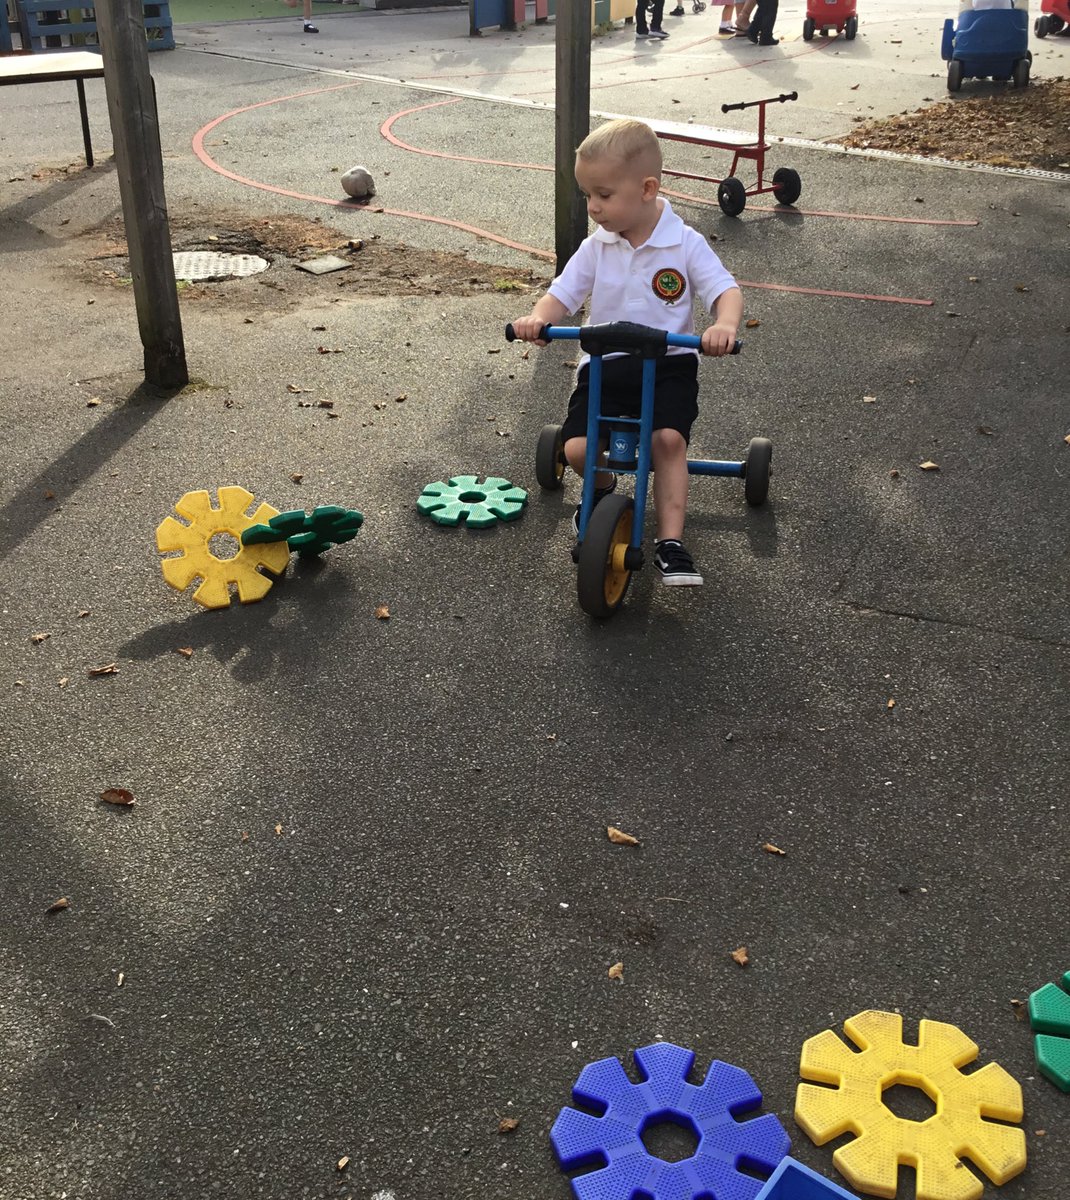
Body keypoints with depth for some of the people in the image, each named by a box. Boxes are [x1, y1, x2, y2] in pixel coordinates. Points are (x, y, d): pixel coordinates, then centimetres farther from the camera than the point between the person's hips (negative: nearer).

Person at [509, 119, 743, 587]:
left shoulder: (685, 244, -5)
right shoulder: (596, 248, 3)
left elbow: (726, 291, -11)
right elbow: (562, 293, 1)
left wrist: (725, 326, -35)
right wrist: (537, 318, -23)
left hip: (668, 362, -2)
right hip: (605, 363, 3)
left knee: (668, 438, -28)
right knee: (577, 448, -17)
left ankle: (670, 543, -18)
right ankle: (603, 489, 19)